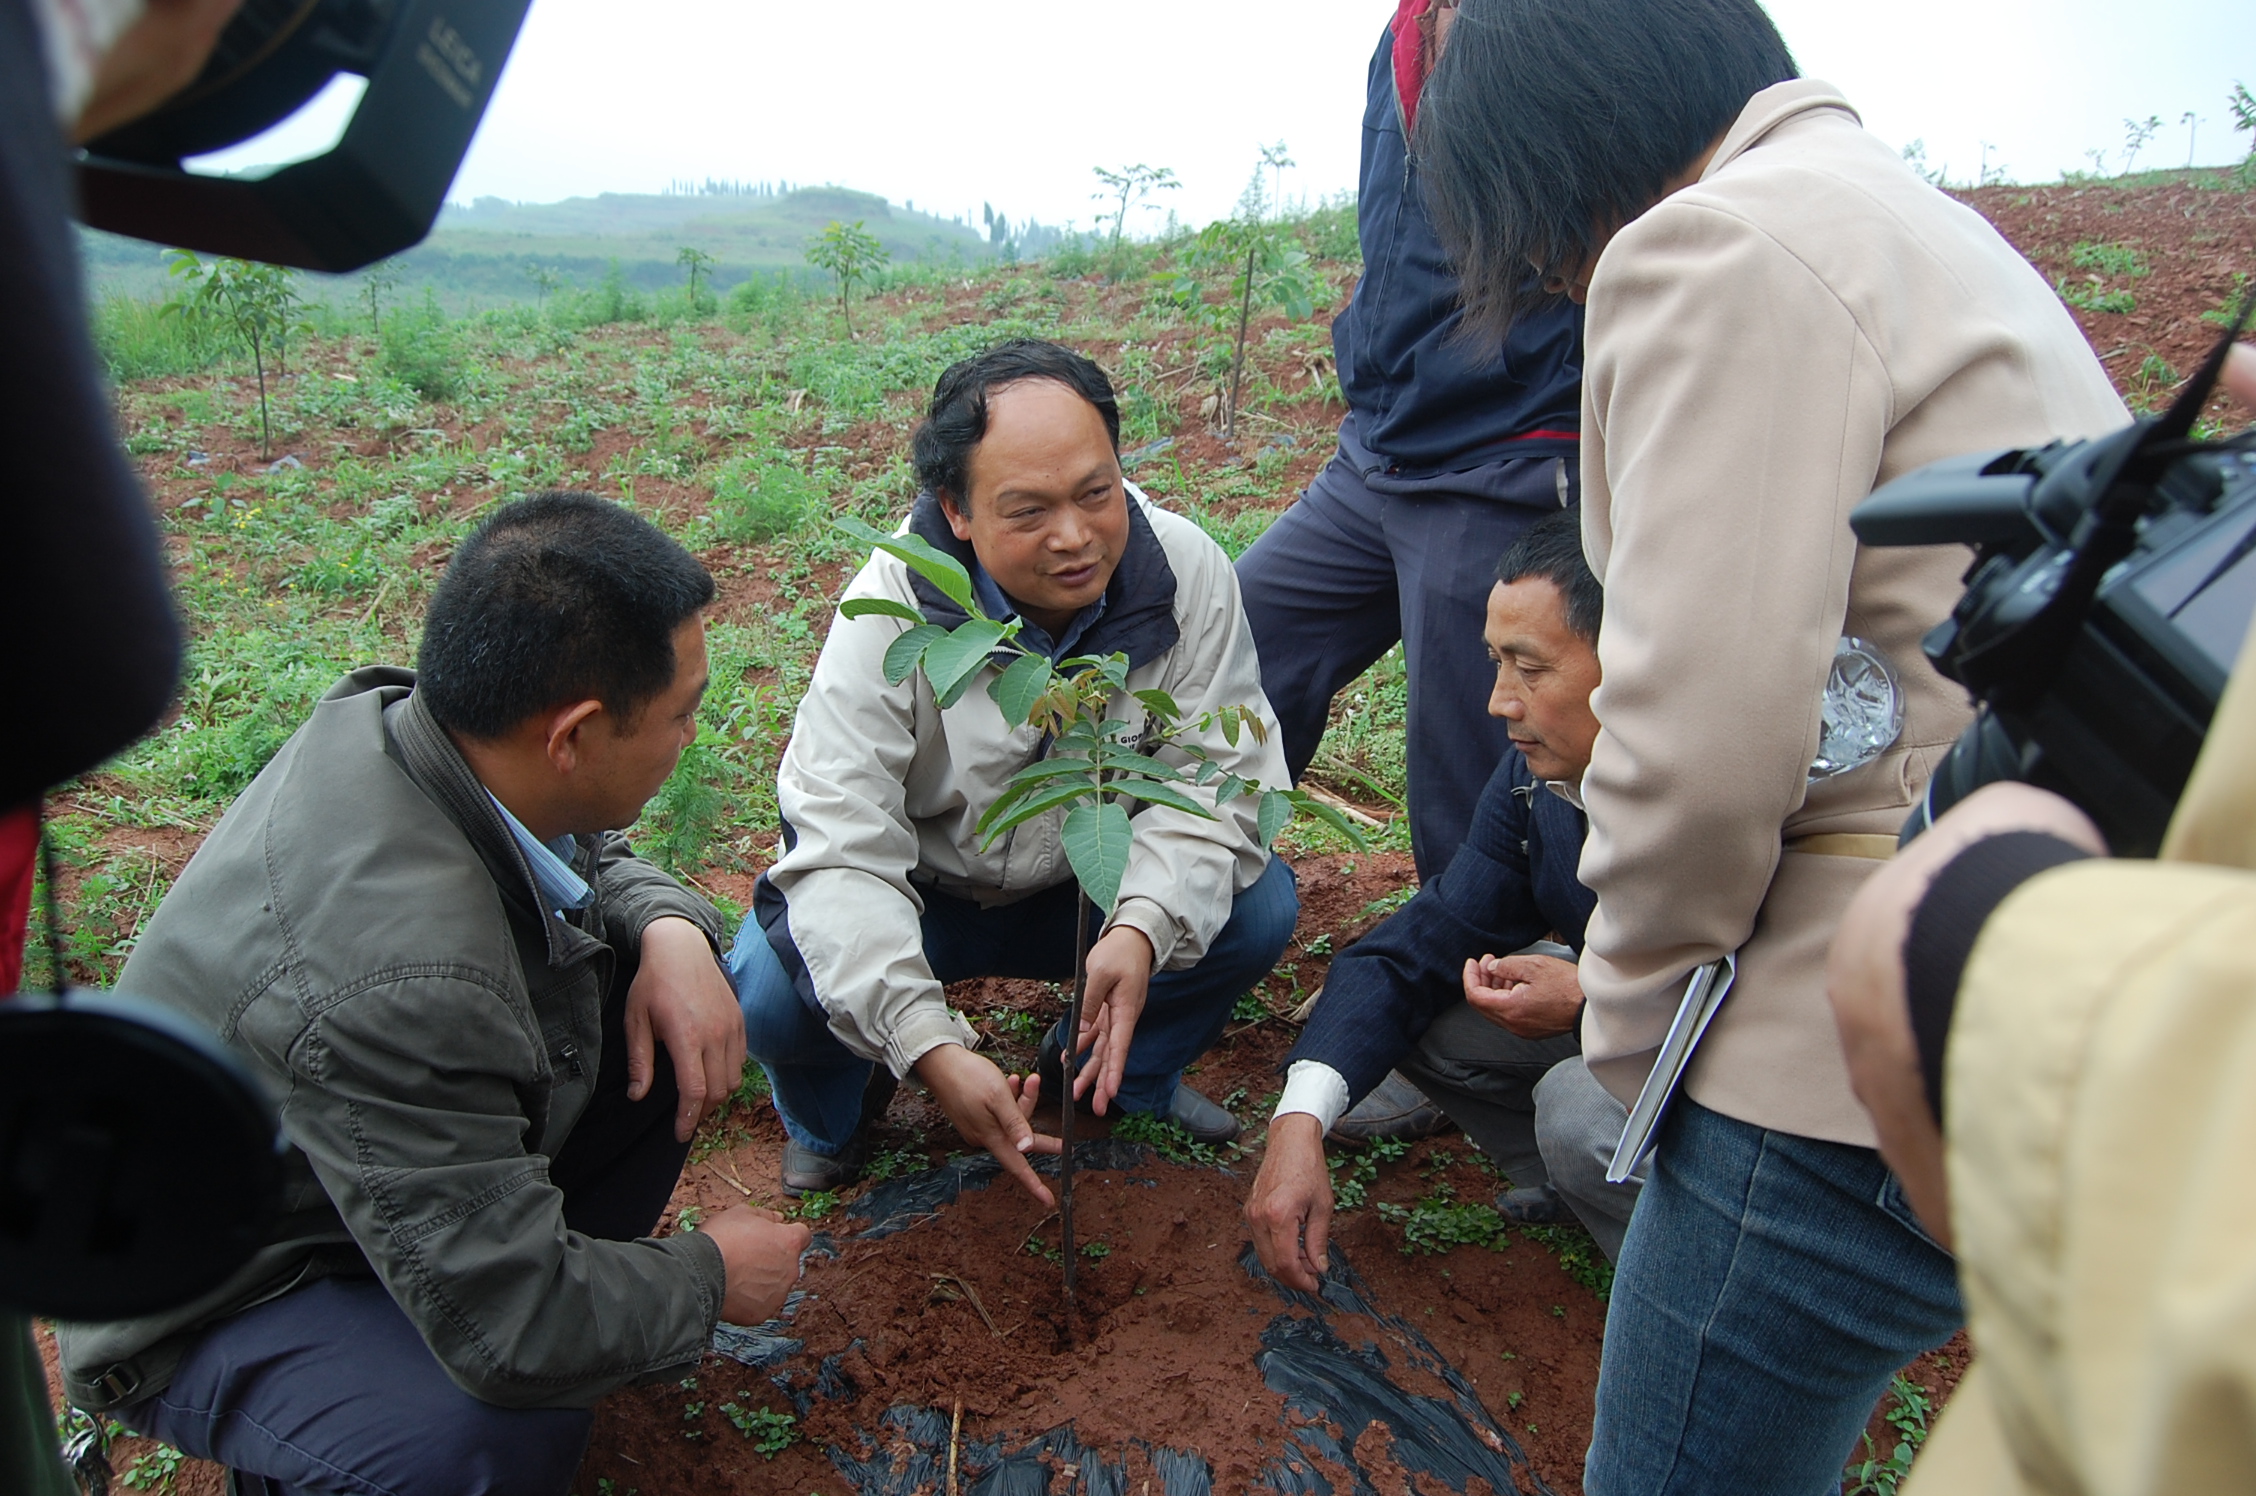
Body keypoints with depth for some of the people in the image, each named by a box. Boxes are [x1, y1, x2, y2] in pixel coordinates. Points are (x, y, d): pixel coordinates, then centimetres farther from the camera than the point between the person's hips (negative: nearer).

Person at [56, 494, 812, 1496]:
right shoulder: (399, 980, -41)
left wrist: (668, 928, -16)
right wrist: (709, 1279, -15)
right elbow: (512, 1338, -34)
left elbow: (590, 858, 7)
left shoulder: (404, 719, -16)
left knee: (663, 1003, -6)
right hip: (221, 1294, -7)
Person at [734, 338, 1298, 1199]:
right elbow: (841, 851, -32)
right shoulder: (888, 610, -27)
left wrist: (1143, 926, -41)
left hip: (1093, 886, 2)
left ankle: (1121, 1077, 10)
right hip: (915, 894, -2)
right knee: (772, 990, -28)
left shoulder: (1187, 571, -21)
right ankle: (830, 1120, 12)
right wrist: (931, 1047, -45)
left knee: (1260, 905, -21)